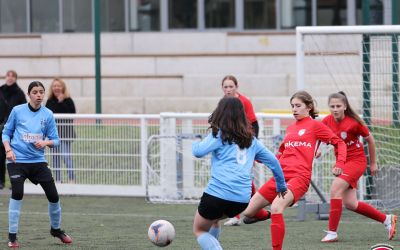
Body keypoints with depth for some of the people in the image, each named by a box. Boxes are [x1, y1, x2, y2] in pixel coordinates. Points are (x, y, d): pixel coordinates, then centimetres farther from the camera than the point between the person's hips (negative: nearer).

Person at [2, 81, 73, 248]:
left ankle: (56, 229, 29)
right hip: (17, 160, -2)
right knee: (17, 194, -18)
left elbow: (55, 140, 4)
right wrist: (8, 149, -9)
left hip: (38, 160, 2)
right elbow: (6, 132, 7)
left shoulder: (48, 115, 1)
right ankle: (12, 236, -7)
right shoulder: (18, 111, -2)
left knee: (53, 195, 3)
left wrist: (46, 142, -17)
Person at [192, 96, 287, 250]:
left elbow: (198, 152, -13)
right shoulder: (250, 139, 16)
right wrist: (281, 185, 31)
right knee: (213, 219, 34)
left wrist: (196, 144, 11)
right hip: (243, 199, 6)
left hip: (218, 194, -6)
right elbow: (273, 161, 18)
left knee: (199, 230, 12)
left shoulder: (219, 135, -1)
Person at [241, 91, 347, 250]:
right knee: (248, 213, 2)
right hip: (280, 176, 7)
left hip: (299, 177, -7)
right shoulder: (290, 128, 21)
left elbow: (339, 143, 7)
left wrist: (339, 164, -8)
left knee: (276, 208, -34)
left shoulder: (315, 125, 5)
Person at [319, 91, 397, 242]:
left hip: (356, 160, -6)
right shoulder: (326, 122, -5)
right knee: (350, 204, 5)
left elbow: (370, 140, -2)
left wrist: (373, 163, 6)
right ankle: (387, 219, 24)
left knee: (335, 189, -25)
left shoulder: (354, 123, -16)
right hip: (341, 162, 6)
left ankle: (332, 233, -21)